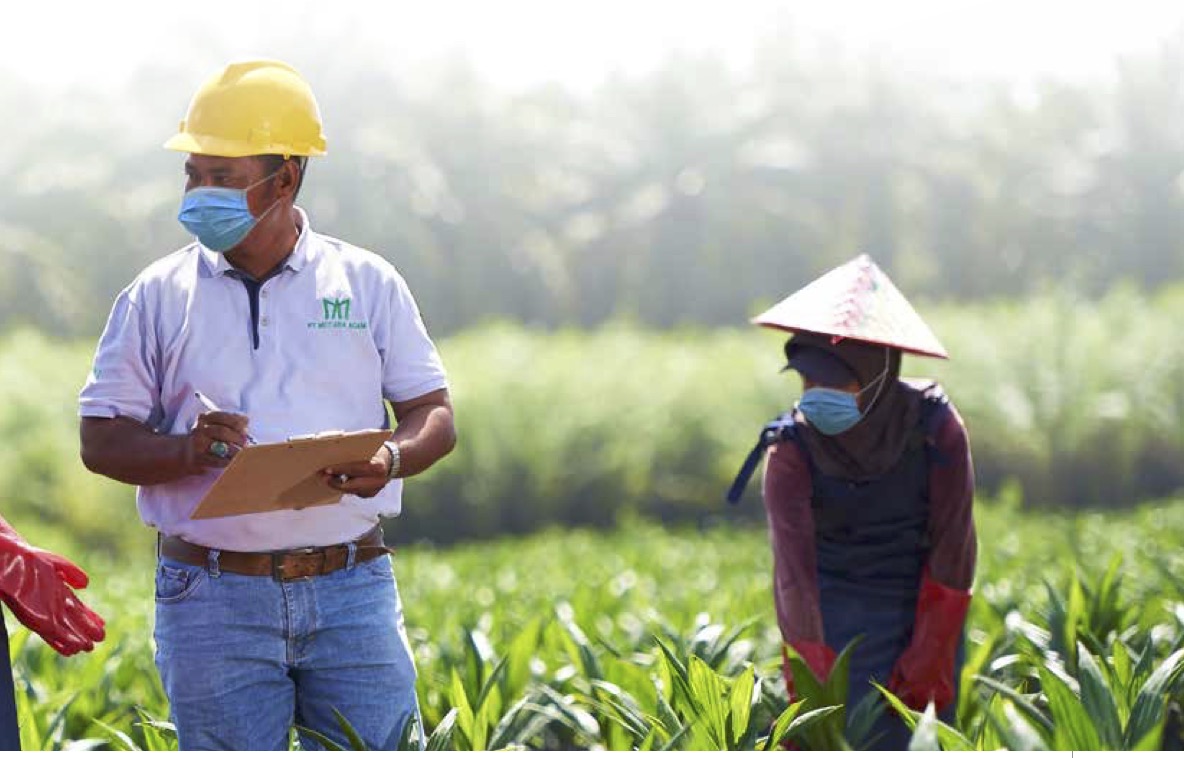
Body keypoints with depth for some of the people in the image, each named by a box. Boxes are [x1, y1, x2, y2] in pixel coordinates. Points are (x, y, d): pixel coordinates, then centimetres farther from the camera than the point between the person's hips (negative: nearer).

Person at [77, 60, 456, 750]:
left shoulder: (368, 283, 8)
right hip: (213, 601, 0)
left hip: (352, 590, 0)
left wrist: (391, 460, -14)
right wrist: (187, 452, -16)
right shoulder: (158, 296, 6)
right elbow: (101, 440, 4)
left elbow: (434, 416, 9)